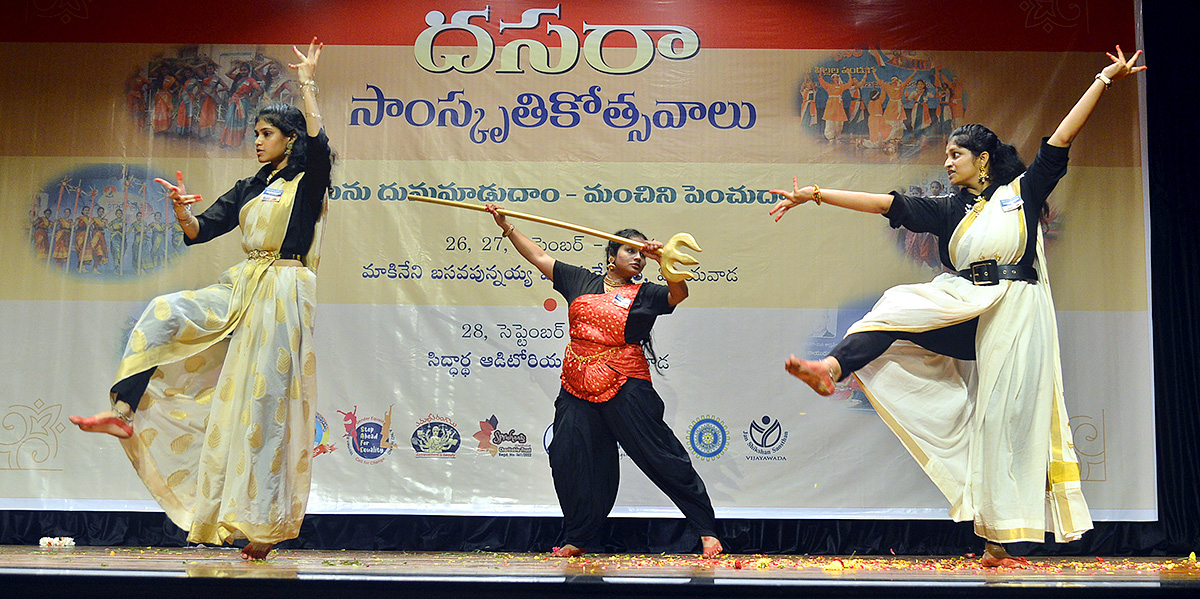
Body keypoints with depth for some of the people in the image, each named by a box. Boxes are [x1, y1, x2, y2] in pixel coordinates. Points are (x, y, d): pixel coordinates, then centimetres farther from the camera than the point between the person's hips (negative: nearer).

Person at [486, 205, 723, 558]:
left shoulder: (644, 294, 5)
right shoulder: (580, 281, 14)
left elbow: (679, 294, -13)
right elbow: (538, 256, 19)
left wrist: (664, 261, -28)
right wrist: (506, 227, 18)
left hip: (625, 387, -4)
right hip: (577, 388, 4)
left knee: (662, 458, -3)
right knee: (569, 459, 3)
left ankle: (707, 532, 5)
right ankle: (578, 538, 21)